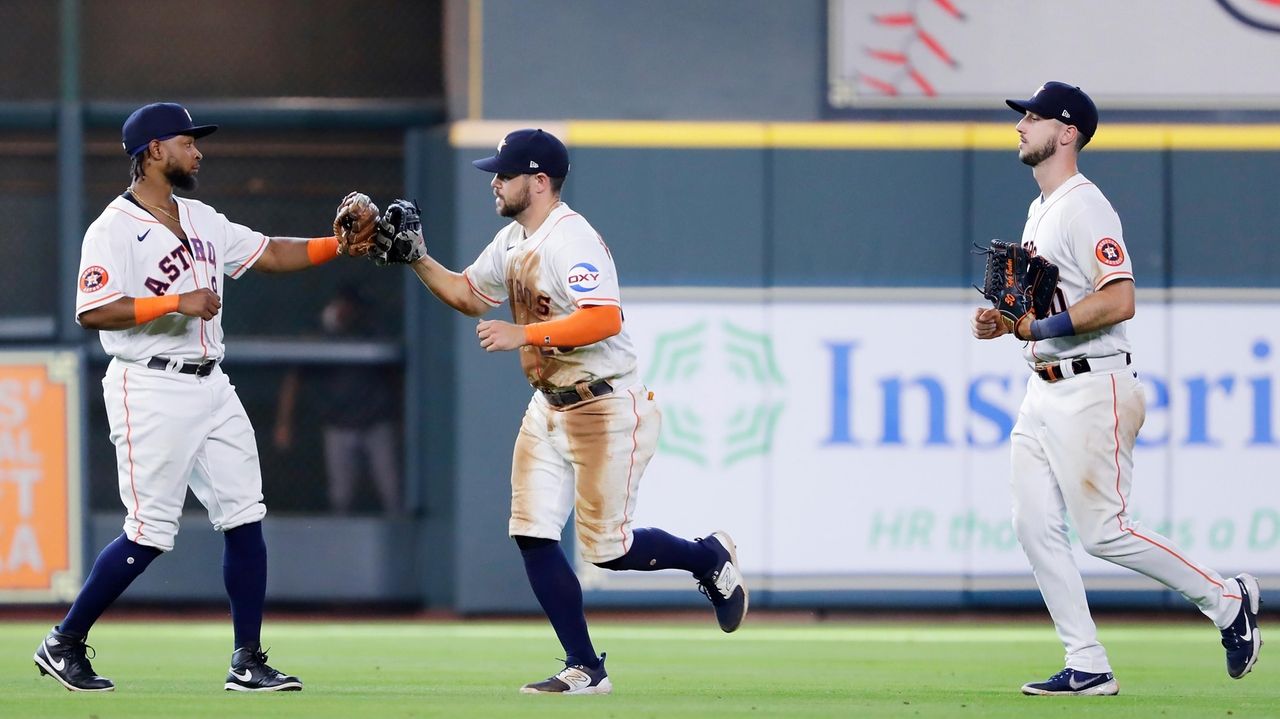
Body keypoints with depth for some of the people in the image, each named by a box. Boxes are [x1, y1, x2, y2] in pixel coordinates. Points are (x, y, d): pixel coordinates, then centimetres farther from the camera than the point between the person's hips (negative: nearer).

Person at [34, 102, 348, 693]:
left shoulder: (201, 220, 15)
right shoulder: (114, 229, -10)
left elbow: (270, 255, 18)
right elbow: (93, 312, -19)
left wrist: (340, 245, 5)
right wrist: (177, 303, -23)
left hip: (210, 388, 8)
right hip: (152, 391, -8)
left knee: (244, 519, 2)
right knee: (149, 533, -8)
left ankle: (247, 662, 6)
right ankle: (63, 644, 6)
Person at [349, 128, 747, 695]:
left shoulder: (571, 240, -21)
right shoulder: (512, 241, 9)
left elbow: (606, 320, -33)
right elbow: (467, 295, 21)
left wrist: (524, 334, -36)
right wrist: (418, 261, 6)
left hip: (607, 408, -9)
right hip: (549, 408, 9)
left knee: (606, 549, -5)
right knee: (532, 536, 0)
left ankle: (709, 558, 23)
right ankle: (584, 670, 6)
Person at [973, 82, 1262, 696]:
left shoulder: (1085, 206, -14)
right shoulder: (1039, 211, 17)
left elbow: (1119, 300, -23)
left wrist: (1039, 326, -23)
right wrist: (1004, 321, 9)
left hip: (1092, 389, -10)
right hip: (1044, 389, 10)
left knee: (1103, 532, -9)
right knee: (1035, 527, 2)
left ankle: (1226, 600, 7)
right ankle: (1087, 668, 4)